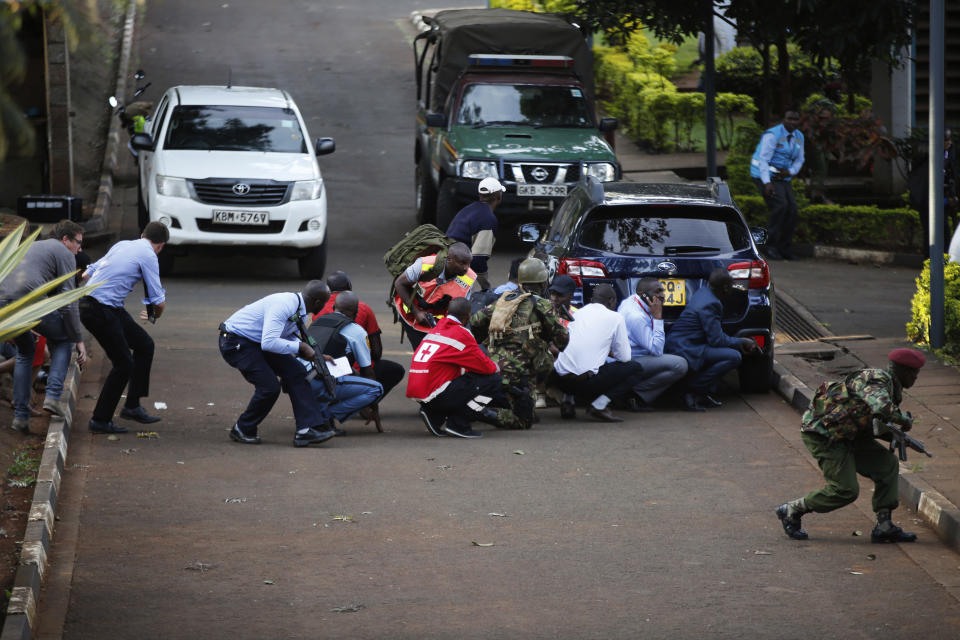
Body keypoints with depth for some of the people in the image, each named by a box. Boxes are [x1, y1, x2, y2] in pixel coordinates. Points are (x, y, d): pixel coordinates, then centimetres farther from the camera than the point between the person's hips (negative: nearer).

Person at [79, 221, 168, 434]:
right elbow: (159, 302, -5)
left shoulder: (122, 245, 15)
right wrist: (155, 315, 17)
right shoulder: (148, 256, -8)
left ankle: (132, 406, 18)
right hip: (99, 311, -9)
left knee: (144, 344, 13)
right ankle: (100, 420, 4)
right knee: (123, 364, -4)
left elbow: (87, 273, 21)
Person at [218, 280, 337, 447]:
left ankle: (307, 429, -7)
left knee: (296, 372, -3)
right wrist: (300, 347, -26)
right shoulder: (283, 305, -28)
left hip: (257, 342, 10)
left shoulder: (299, 311, 3)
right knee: (269, 387, -17)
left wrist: (316, 356, 6)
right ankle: (242, 431, 5)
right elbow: (269, 342, -36)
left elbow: (290, 338, 18)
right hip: (236, 343, -10)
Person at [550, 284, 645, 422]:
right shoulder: (615, 317, 5)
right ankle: (599, 405, -6)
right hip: (586, 380, -6)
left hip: (559, 379, 6)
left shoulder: (577, 313, 20)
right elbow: (624, 357, 7)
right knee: (635, 369, 11)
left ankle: (567, 401, 15)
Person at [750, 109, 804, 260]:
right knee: (780, 206, -23)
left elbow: (799, 160, 15)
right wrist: (767, 183, -30)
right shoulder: (772, 135, -17)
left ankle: (783, 247, 5)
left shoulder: (799, 137, 6)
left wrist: (789, 172, -7)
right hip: (765, 176, -7)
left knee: (792, 209, -6)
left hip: (782, 178, 7)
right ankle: (769, 245, -14)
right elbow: (763, 160, -21)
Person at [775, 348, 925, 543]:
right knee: (845, 491, -11)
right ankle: (791, 511, 7)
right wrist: (905, 420, -21)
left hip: (843, 434, 10)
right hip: (822, 434, -10)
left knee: (888, 465, 3)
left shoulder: (887, 383, 12)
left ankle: (884, 526, 4)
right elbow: (882, 408, -41)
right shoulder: (877, 381, -20)